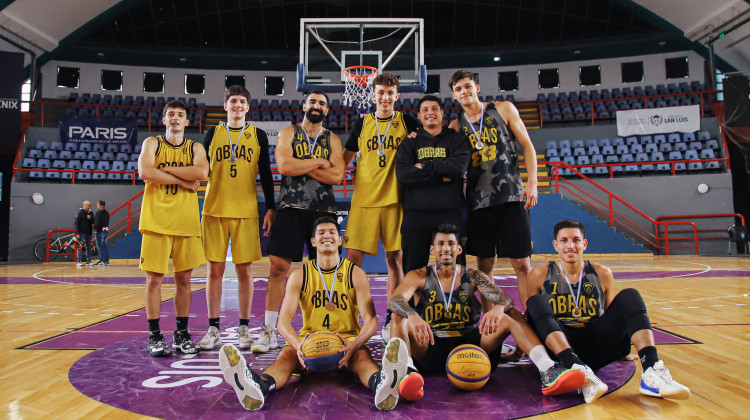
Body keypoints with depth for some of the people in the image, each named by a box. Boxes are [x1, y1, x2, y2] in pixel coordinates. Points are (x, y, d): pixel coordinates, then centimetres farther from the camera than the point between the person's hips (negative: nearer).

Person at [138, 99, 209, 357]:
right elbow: (144, 172, -11)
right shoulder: (152, 143, 8)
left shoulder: (195, 148, 11)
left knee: (184, 279, 6)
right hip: (156, 220, -1)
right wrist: (182, 179, -10)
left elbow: (202, 173, -11)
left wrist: (166, 169, -10)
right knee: (154, 278, 0)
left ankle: (182, 334, 17)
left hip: (186, 220, 2)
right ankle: (155, 335, 11)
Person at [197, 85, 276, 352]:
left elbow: (266, 175, 8)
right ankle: (213, 330, 12)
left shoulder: (258, 136, 8)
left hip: (246, 212, -1)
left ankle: (244, 329, 13)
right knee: (215, 269, 2)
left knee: (244, 270, 2)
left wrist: (270, 208, 1)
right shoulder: (213, 134, 10)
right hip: (214, 210, 1)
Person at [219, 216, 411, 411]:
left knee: (363, 356, -35)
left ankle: (381, 383, -66)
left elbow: (371, 320, -9)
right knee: (286, 355, -31)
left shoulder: (356, 274, -1)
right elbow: (283, 320, -8)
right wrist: (297, 344, -33)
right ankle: (260, 385, -62)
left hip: (348, 339, -1)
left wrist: (354, 345, -32)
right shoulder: (299, 276, 1)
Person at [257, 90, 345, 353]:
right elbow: (284, 166, -12)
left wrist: (300, 166, -8)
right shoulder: (287, 133, 6)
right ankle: (269, 332, 4)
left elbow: (337, 176, -6)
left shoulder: (332, 140, 10)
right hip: (291, 207, -2)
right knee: (278, 266, -6)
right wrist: (319, 162, -7)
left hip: (323, 210, 2)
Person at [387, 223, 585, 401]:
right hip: (431, 346, -1)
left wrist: (498, 308, -35)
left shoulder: (473, 276, 7)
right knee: (399, 317, -25)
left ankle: (548, 371, -32)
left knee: (512, 314, -14)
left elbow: (504, 299, -8)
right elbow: (394, 300, -16)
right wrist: (412, 316, -40)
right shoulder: (419, 276, 3)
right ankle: (406, 373, -49)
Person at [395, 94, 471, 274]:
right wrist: (441, 176, -9)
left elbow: (459, 166, -9)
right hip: (416, 213, 1)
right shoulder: (410, 142, 12)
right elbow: (402, 174, -5)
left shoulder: (457, 139, 11)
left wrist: (424, 166, -6)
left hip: (450, 213, 0)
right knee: (413, 270, 6)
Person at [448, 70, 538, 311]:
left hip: (511, 197, -2)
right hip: (478, 201, 2)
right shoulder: (456, 126, 10)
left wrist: (532, 183, -5)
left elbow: (527, 146, 5)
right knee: (484, 264, 6)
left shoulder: (504, 110, 5)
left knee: (521, 263, -2)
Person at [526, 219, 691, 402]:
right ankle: (578, 369, -46)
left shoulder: (602, 274, 10)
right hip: (560, 346, -2)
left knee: (629, 296, -14)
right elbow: (530, 317, 8)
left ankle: (652, 373, -33)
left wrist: (620, 350, 13)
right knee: (536, 303, -27)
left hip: (596, 348, 2)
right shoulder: (540, 275, 4)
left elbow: (612, 317, 20)